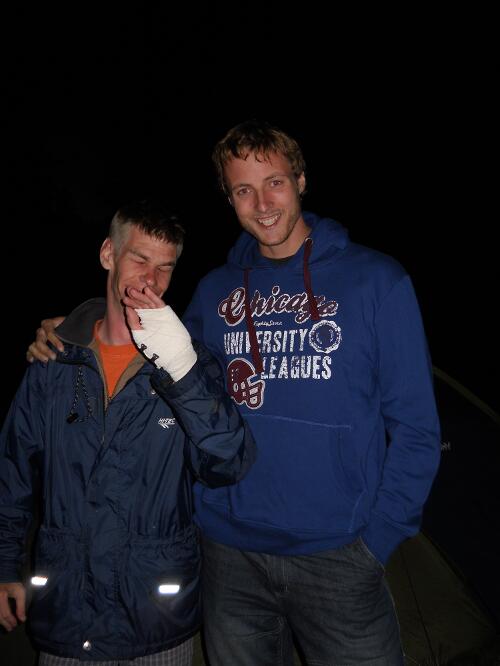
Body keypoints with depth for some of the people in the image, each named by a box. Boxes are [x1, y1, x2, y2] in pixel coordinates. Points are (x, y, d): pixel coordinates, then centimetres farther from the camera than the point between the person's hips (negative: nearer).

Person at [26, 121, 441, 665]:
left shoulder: (375, 279, -5)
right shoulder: (214, 291, 4)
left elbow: (414, 426, -4)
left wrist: (377, 537, -9)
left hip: (336, 556, -2)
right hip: (230, 554, 3)